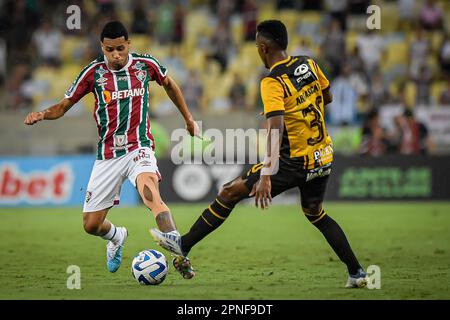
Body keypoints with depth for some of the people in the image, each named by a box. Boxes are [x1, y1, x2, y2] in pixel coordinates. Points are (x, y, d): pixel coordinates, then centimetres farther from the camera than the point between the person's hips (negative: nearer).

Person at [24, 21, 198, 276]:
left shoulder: (146, 64, -2)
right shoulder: (94, 72, -4)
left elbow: (169, 84, 19)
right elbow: (65, 105, 4)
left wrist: (189, 119, 23)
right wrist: (43, 114, -17)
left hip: (139, 147, -2)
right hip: (108, 154, 2)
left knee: (151, 195, -34)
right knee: (91, 225, 6)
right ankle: (117, 237, 42)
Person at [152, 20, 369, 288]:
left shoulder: (272, 82, -17)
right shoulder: (308, 64, 3)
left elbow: (276, 128, -29)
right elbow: (327, 97, 20)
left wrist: (266, 175, -37)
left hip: (296, 163, -7)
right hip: (324, 156, 7)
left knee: (231, 192, -1)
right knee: (315, 213, 26)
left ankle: (184, 245, 2)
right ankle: (357, 273, 23)